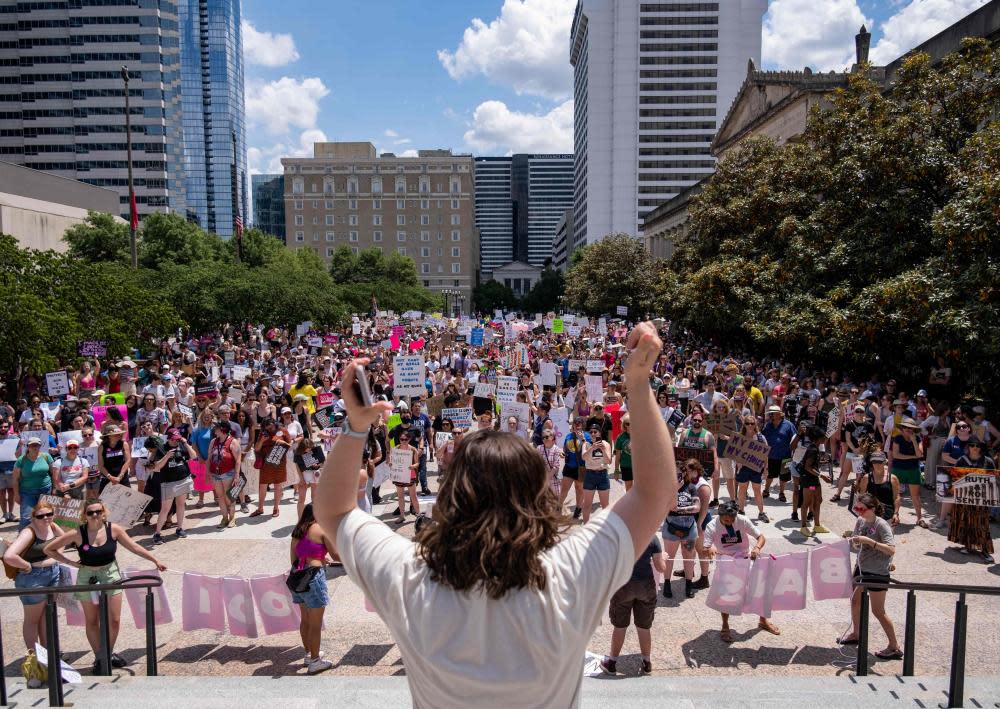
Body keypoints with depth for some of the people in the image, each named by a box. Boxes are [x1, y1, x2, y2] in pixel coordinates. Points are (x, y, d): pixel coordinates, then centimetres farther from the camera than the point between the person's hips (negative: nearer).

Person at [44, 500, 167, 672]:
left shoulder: (114, 529, -10)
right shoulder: (77, 534, -15)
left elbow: (134, 547, 0)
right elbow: (49, 549, -5)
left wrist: (155, 560, 0)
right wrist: (70, 563, -10)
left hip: (111, 575, 1)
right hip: (88, 578, -1)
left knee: (114, 620, 5)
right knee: (92, 621, 11)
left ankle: (109, 652, 30)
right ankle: (99, 658, 29)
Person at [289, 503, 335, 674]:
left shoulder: (297, 531, 12)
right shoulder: (322, 529, -7)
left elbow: (293, 557, 16)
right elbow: (335, 554, -6)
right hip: (313, 576, -7)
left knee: (305, 619, 21)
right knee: (316, 622, 4)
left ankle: (309, 654, 34)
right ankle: (315, 661, 12)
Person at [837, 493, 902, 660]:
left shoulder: (881, 525, -19)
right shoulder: (860, 521, 2)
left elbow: (891, 550, -27)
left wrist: (870, 541, -33)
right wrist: (851, 538, -10)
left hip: (877, 573, -8)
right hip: (862, 568, 8)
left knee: (878, 611, -1)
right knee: (855, 600, 19)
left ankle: (895, 647, 13)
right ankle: (855, 634, 39)